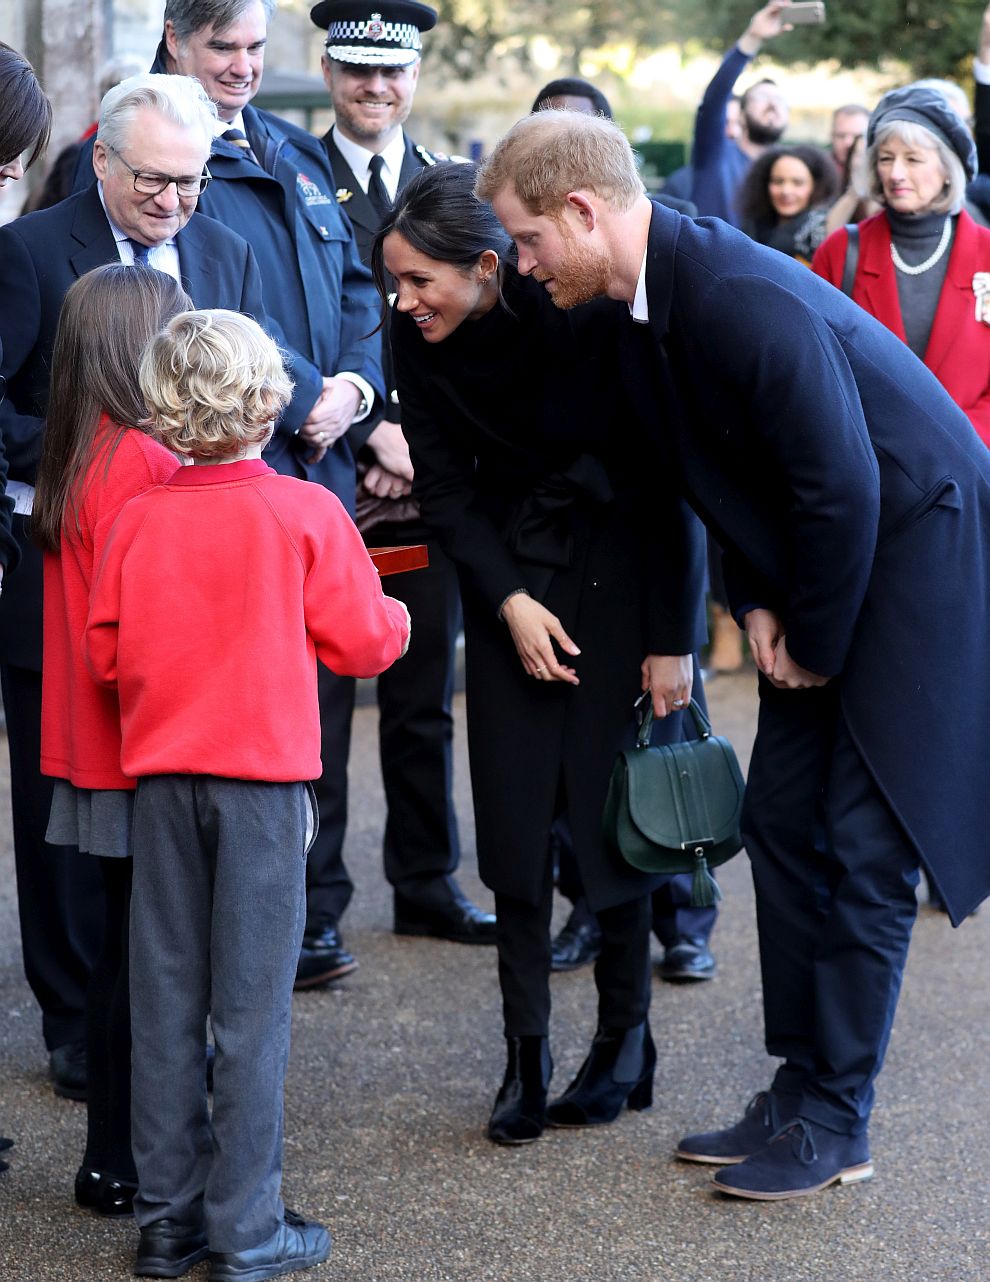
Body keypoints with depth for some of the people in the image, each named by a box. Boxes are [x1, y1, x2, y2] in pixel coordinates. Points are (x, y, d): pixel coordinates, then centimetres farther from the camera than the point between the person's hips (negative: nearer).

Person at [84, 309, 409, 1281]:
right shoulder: (305, 513, -8)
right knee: (251, 998, 2)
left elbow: (104, 653, 4)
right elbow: (361, 642, -4)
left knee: (166, 993, 10)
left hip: (160, 772, 3)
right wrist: (396, 616, 18)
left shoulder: (136, 519, -1)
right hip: (263, 772, -3)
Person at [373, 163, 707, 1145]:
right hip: (509, 570, 4)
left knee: (612, 801, -5)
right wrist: (509, 602, -13)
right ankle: (526, 1053, 4)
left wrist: (673, 638, -15)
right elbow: (445, 489, 0)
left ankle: (625, 1035, 12)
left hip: (619, 561, -3)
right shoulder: (418, 342, -12)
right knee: (514, 808, -2)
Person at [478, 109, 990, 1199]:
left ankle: (834, 1122, 4)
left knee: (863, 846, -5)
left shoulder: (745, 300, -29)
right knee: (781, 820, 9)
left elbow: (842, 487, -26)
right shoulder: (643, 306, 1)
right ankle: (800, 1087, 19)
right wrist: (757, 607, 3)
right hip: (819, 577, 9)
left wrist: (814, 642, -14)